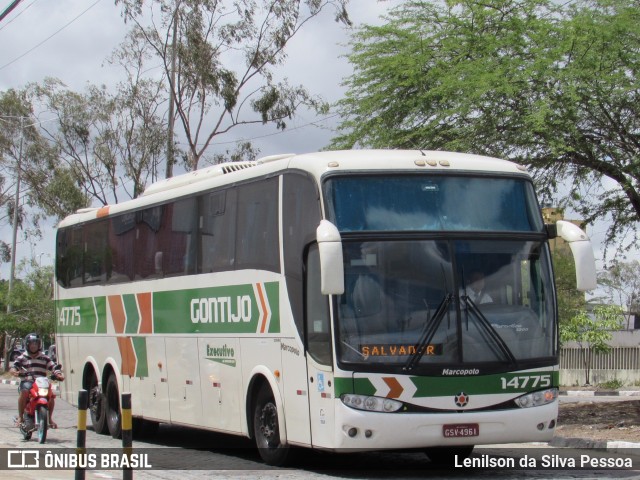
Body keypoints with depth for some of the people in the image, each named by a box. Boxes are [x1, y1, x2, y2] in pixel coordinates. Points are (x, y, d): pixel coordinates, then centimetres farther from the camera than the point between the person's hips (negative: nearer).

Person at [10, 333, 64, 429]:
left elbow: (54, 367, 8)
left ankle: (50, 418, -3)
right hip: (27, 382, -2)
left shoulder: (44, 358, 18)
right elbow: (14, 366, -1)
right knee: (24, 392, -35)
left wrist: (59, 375, -13)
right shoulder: (22, 358, 12)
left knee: (51, 394, -24)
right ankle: (20, 417, -20)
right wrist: (14, 371, -26)